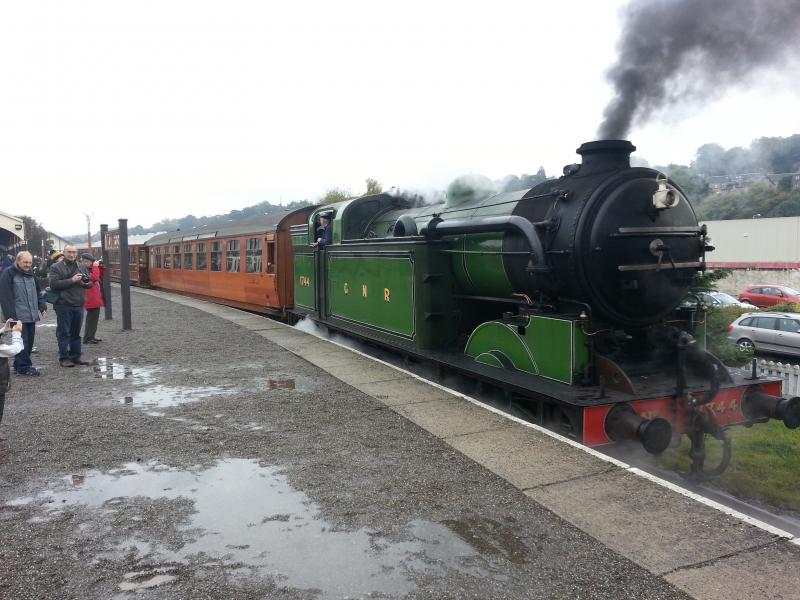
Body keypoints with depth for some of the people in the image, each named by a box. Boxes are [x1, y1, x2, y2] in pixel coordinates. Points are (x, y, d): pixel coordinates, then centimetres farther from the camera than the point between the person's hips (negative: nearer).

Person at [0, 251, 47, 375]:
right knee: (22, 342, -6)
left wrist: (42, 306, 11)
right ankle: (23, 367, 2)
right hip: (18, 316, -7)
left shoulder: (30, 273, 16)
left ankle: (20, 365, 21)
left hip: (31, 316, 7)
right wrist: (10, 314, -16)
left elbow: (38, 291, 24)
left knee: (29, 341, 10)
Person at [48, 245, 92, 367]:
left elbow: (90, 282, 18)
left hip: (79, 305, 5)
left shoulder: (81, 267, 15)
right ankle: (64, 358, 5)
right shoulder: (56, 267, -2)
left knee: (76, 333, 12)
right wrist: (71, 280, -20)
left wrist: (85, 283, -6)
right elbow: (53, 284, -14)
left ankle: (76, 356, 20)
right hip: (63, 305, -5)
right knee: (64, 333, -1)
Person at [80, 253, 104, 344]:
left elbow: (100, 276, 23)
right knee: (91, 319, -5)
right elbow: (94, 278, -27)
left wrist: (100, 266, 9)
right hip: (91, 300, -10)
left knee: (94, 318, 15)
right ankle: (87, 338, 1)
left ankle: (91, 337, 23)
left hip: (95, 299, 10)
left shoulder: (90, 269, 14)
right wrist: (95, 267, -19)